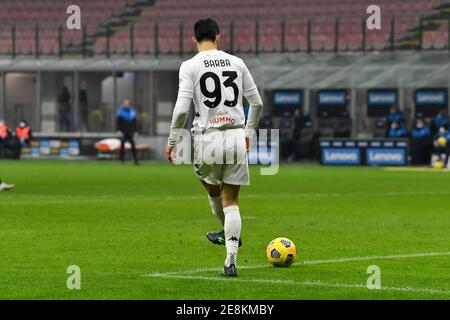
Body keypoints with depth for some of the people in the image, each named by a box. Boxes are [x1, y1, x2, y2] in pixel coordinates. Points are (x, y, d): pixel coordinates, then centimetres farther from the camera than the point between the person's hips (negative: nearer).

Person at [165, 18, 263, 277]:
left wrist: (172, 142, -1)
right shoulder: (237, 63, 6)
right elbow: (257, 102, 9)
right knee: (231, 201, 5)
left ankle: (229, 233, 44)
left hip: (207, 137, -2)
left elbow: (182, 109, -10)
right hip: (236, 136, 2)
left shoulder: (190, 66, -4)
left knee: (213, 190, 25)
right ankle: (231, 261, -3)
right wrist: (249, 132, 23)